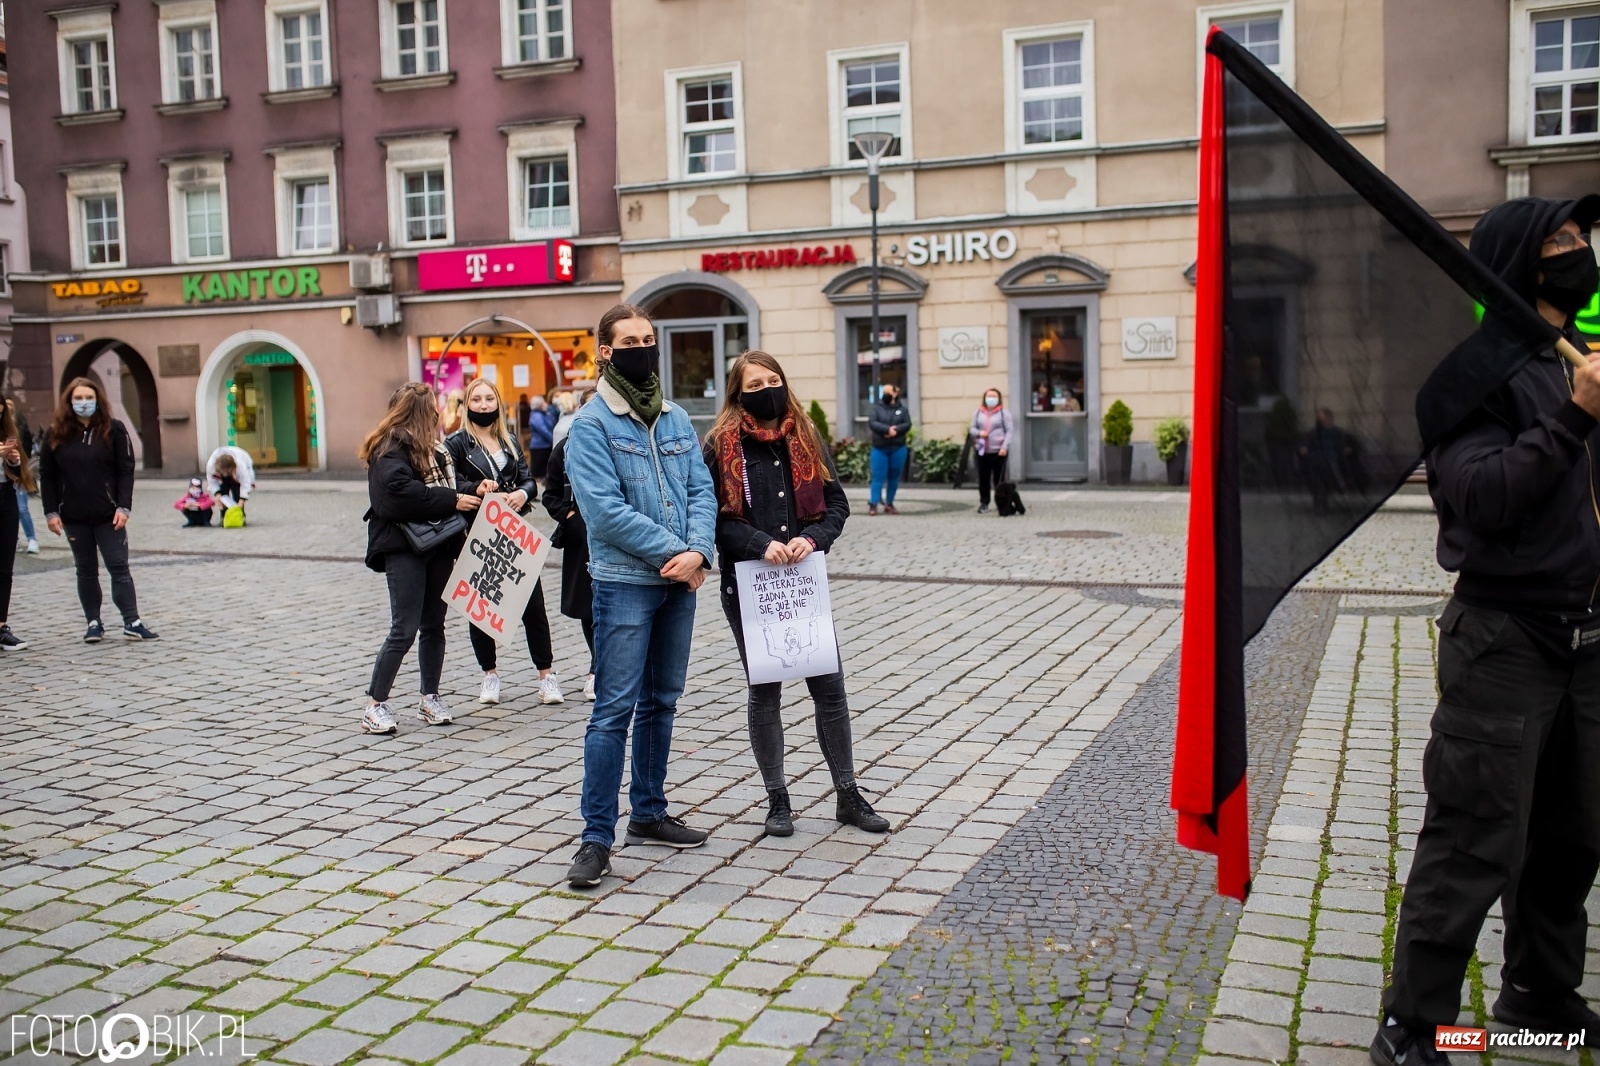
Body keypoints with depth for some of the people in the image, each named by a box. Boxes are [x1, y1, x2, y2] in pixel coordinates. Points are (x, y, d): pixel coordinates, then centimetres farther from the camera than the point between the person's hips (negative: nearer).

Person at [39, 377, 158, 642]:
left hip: (108, 515, -2)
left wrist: (123, 507, -11)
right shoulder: (56, 434, 3)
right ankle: (93, 623, 15)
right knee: (86, 571, 9)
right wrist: (51, 512, -1)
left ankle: (132, 622, -2)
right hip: (73, 517, 2)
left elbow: (126, 470, -4)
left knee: (119, 567, -2)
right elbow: (47, 476, 5)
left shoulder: (114, 430, -2)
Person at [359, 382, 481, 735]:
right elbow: (398, 491, -25)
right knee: (405, 629, -9)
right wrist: (452, 500, -21)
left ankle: (430, 699, 21)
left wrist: (471, 493, 3)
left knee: (434, 625, 12)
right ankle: (375, 706, 0)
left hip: (438, 546, 8)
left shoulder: (435, 447, 18)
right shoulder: (390, 448, -10)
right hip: (404, 548, -8)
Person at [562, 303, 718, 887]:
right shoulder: (591, 424, -7)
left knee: (661, 702, 15)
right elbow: (605, 509, -16)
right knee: (614, 709, -6)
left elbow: (701, 491, 5)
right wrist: (673, 552, -16)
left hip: (680, 581, 6)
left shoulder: (677, 420, 12)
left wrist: (698, 551, -13)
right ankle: (597, 838, 0)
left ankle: (649, 814, 27)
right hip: (624, 582, -6)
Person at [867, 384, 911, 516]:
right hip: (879, 448, -2)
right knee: (878, 476, -6)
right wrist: (887, 429, -21)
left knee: (894, 477, 6)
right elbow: (871, 423, -9)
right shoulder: (877, 408, 4)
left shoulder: (902, 409, 8)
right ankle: (873, 504, -6)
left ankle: (889, 504, 15)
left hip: (898, 448, 2)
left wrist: (896, 430, -21)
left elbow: (907, 424, -3)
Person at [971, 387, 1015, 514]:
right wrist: (978, 433, -9)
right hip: (982, 451, 3)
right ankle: (984, 503, 14)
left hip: (998, 451, -3)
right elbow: (973, 428, 15)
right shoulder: (978, 413, 11)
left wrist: (1005, 447, -14)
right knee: (983, 479, 5)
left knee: (999, 479, -2)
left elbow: (1010, 431, -4)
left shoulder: (1004, 413, 1)